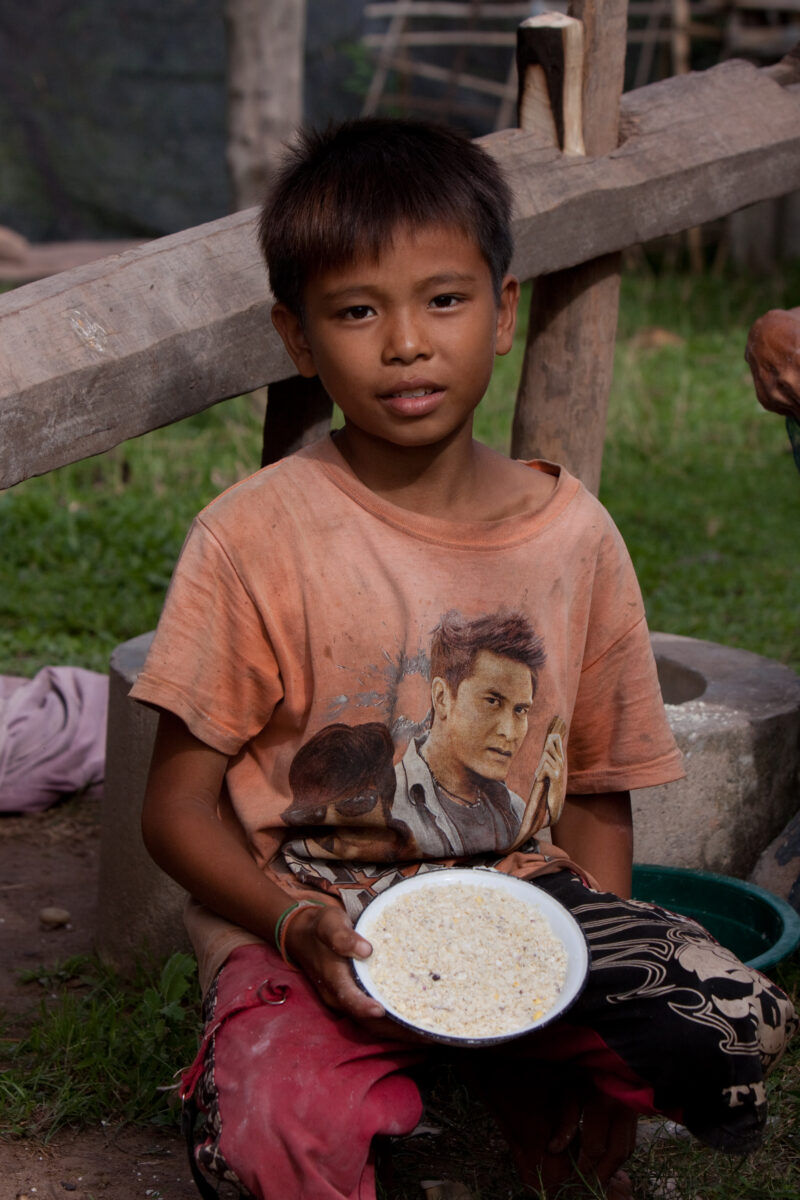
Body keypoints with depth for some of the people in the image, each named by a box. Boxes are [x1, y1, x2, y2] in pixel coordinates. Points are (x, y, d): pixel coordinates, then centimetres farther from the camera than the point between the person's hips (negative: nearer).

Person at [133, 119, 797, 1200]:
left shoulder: (573, 535, 2)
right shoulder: (257, 536, -8)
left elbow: (595, 791, 9)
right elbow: (179, 803, -6)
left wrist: (604, 964, -6)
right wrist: (294, 924, -24)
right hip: (304, 919, -3)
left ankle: (530, 1081, 9)